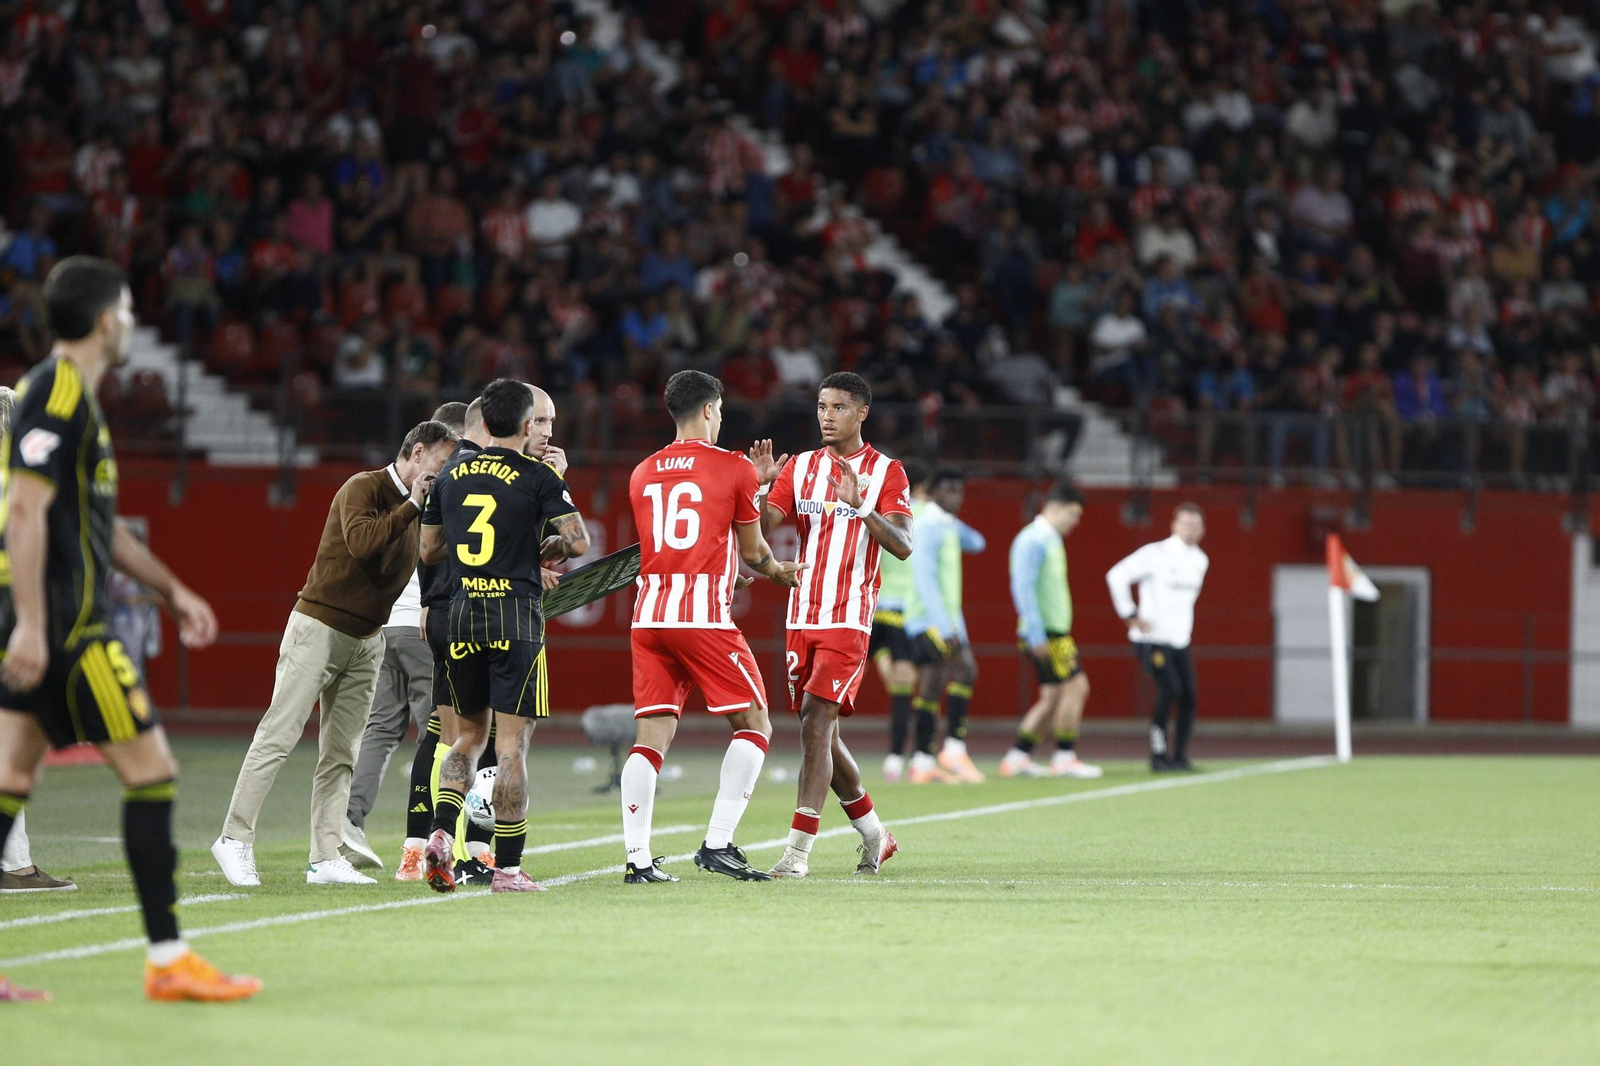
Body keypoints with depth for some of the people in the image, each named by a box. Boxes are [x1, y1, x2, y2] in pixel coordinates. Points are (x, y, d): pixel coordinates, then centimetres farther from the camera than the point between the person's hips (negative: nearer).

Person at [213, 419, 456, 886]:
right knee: (279, 736, -8)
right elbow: (361, 541, -29)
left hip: (367, 640, 8)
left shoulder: (419, 508, 13)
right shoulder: (363, 488, -11)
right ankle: (235, 838, -3)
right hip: (319, 627, -8)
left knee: (341, 754, 3)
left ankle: (326, 857, 2)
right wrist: (412, 506, -22)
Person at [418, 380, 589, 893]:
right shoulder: (537, 476, -4)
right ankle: (507, 868, -2)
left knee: (469, 734, 17)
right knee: (511, 740, -2)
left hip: (462, 614, 5)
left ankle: (442, 832, -3)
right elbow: (577, 541, -8)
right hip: (516, 618, -5)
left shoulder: (453, 475, 12)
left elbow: (428, 549, 21)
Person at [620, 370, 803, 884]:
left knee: (651, 735, 5)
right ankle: (718, 844, -6)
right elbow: (753, 552, 9)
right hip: (704, 616, -5)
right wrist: (780, 571, 32)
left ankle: (637, 857, -4)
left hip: (648, 615, 5)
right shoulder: (734, 469, 0)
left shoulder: (642, 474, 14)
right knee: (754, 725, 5)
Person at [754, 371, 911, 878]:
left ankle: (798, 851, -18)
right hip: (802, 618, 5)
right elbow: (761, 531, 4)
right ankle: (874, 836, 28)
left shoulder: (886, 472, -1)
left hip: (849, 620, -5)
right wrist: (761, 487, -13)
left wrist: (860, 506, -25)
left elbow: (903, 546, -12)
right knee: (823, 734, 10)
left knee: (816, 725, -16)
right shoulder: (799, 467, 11)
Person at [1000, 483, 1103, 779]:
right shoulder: (1033, 541, -12)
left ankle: (1017, 757, 11)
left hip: (1055, 630, 10)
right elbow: (1023, 588, -19)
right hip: (1044, 633, -10)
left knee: (1053, 695, 9)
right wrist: (1036, 637, -22)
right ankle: (1065, 757, -4)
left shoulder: (1050, 541, 19)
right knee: (1075, 686, -9)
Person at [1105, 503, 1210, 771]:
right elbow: (1116, 576, -14)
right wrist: (1130, 615, -13)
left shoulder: (1199, 561, 11)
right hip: (1152, 639, -7)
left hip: (1179, 640, 7)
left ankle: (1179, 756, 5)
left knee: (1188, 696, -3)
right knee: (1170, 690, -20)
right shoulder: (1156, 554, -11)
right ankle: (1158, 753, -9)